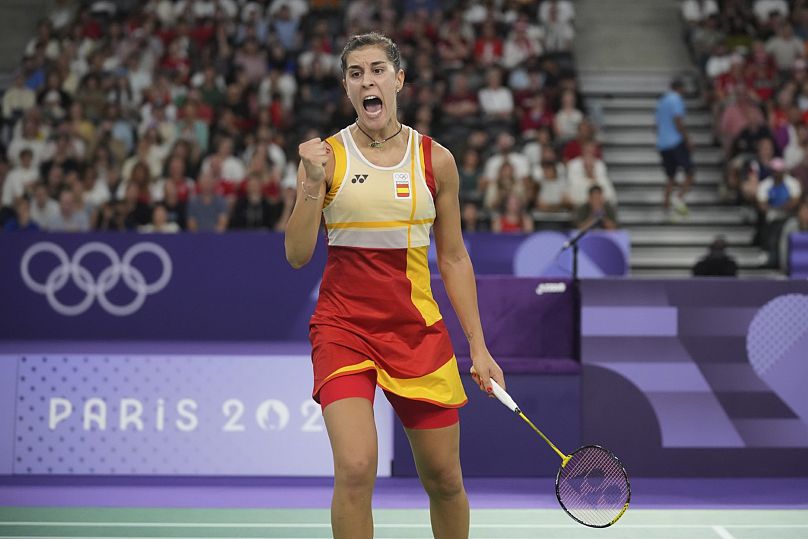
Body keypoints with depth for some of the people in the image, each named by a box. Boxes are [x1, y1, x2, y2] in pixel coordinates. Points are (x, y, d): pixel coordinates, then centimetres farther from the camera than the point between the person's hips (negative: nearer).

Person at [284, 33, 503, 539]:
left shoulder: (435, 159, 3)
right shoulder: (326, 156, -2)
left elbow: (454, 259, 9)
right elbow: (297, 255, -4)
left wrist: (479, 346, 5)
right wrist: (312, 186, -18)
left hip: (418, 329, 2)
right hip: (343, 326, -2)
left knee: (444, 479, 7)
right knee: (355, 468, -21)